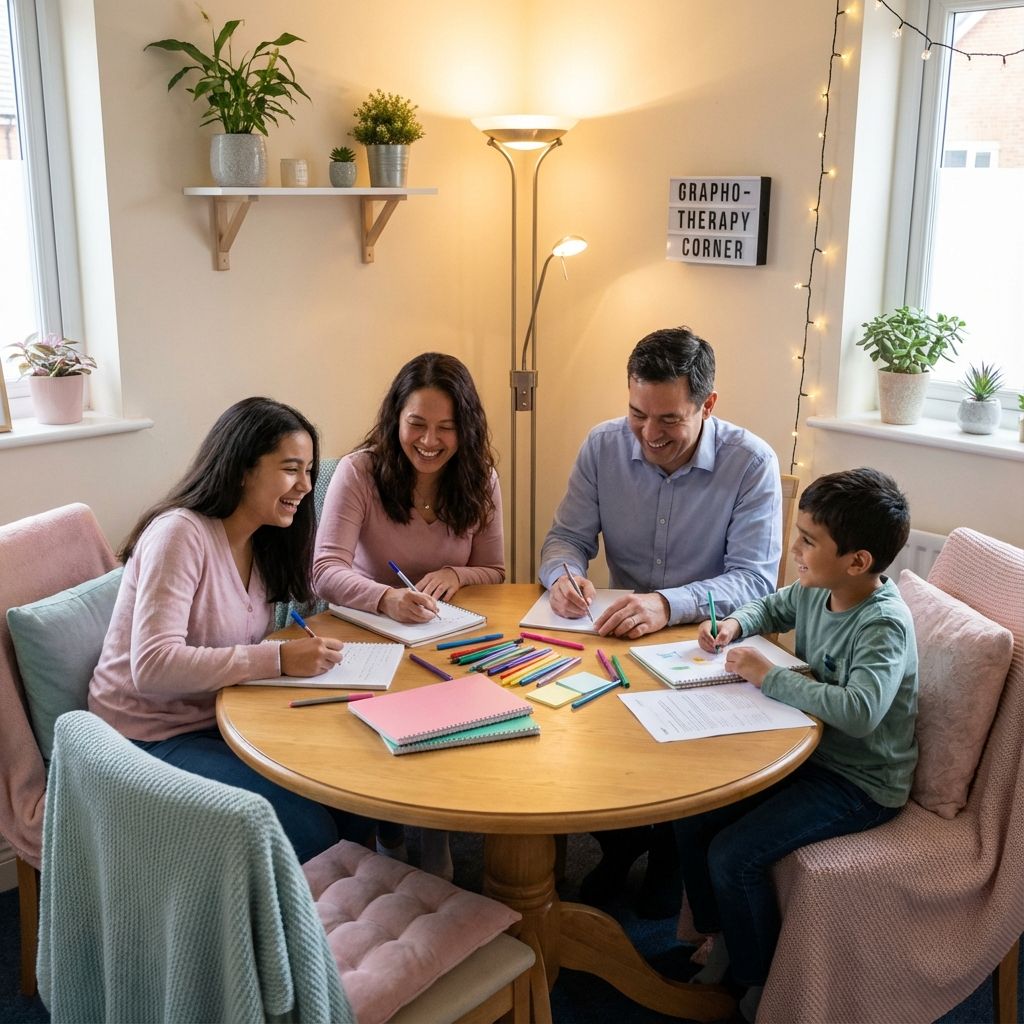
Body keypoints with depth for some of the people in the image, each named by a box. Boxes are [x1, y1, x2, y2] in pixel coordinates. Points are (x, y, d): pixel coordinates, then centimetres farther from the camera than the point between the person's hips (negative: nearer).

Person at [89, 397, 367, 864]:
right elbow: (151, 667, -29)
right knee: (309, 833, -22)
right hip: (152, 739, -7)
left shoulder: (261, 541, 5)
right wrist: (278, 659, -32)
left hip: (221, 718, 7)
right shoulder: (180, 533, -21)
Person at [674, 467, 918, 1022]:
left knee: (732, 855, -18)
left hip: (860, 783, -8)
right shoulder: (816, 590, -3)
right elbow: (772, 607, 21)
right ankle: (721, 935, 22)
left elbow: (860, 712, -42)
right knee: (691, 816, -1)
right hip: (811, 749, 8)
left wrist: (769, 675, -33)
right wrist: (735, 624, -1)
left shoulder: (884, 625, -26)